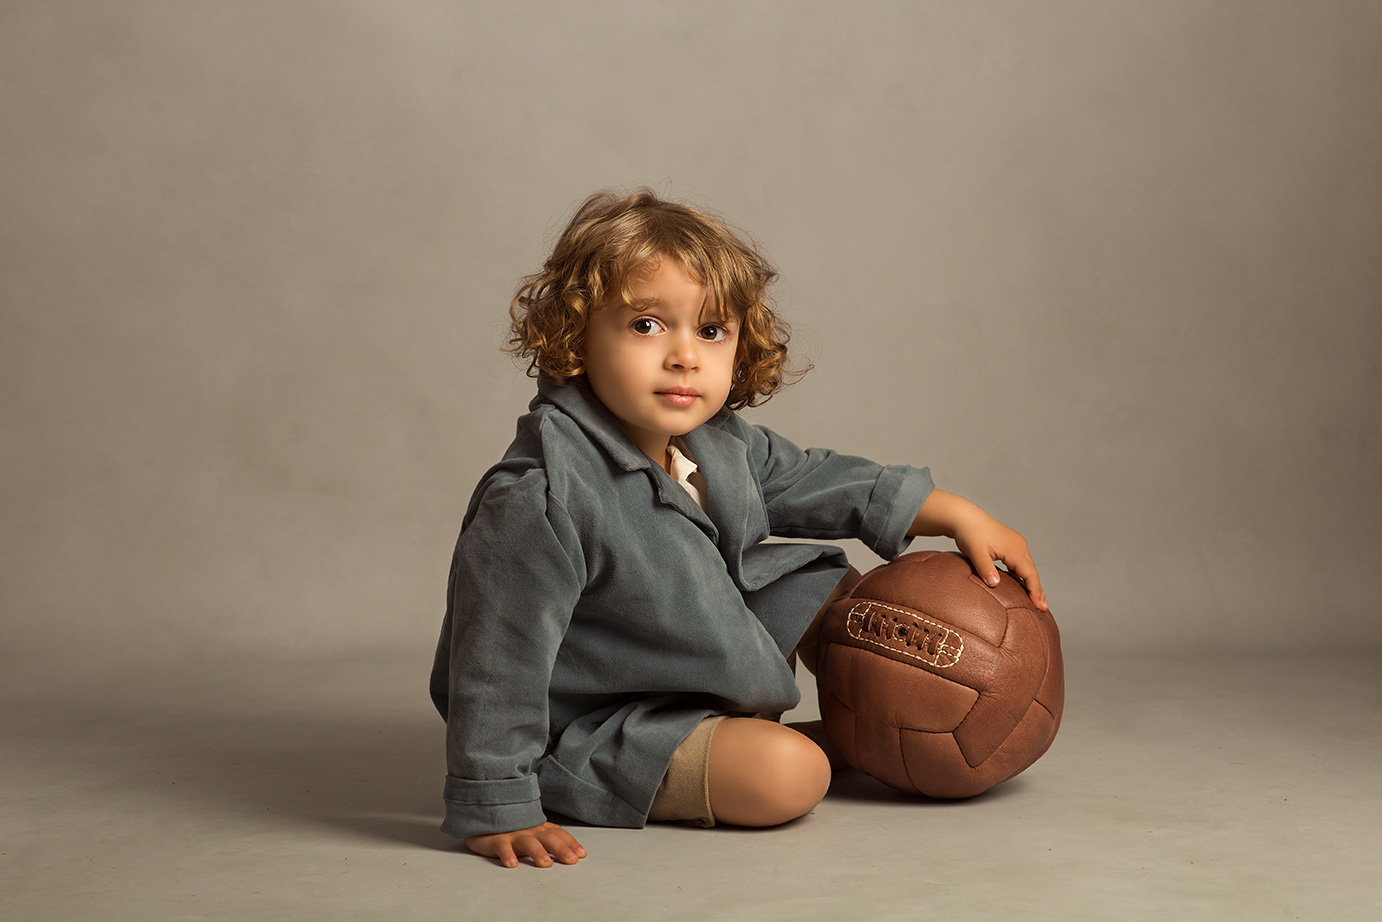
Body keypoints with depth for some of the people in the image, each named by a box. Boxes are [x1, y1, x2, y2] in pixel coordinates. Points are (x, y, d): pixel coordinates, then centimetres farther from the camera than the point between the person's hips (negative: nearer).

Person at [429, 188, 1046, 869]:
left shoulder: (721, 443, -7)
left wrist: (961, 517, 8)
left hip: (710, 651, 9)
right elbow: (498, 658, -32)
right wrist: (496, 809, -29)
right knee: (788, 775, -24)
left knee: (832, 588, 16)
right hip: (597, 727, -9)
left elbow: (815, 482, 9)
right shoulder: (543, 494, -35)